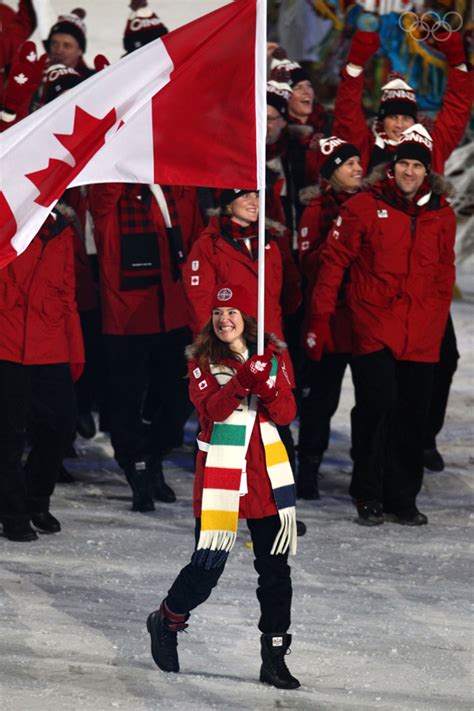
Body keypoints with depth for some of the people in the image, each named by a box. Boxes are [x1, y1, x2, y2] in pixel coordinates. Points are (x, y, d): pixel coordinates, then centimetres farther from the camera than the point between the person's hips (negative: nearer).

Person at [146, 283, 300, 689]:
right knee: (208, 566, -3)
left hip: (266, 471, 3)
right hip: (220, 469, -3)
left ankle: (274, 659, 10)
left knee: (275, 567, 2)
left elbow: (286, 414, 1)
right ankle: (167, 622, 24)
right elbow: (212, 408, -16)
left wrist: (267, 387, -18)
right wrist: (244, 379, -29)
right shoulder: (202, 360, 0)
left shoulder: (271, 356, 7)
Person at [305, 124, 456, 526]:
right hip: (374, 330, -4)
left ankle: (402, 499, 15)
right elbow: (335, 261, -1)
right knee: (377, 406, -12)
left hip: (421, 338, 4)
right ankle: (369, 497, 1)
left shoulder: (442, 216, 10)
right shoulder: (365, 207, -2)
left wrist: (437, 324, 15)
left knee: (413, 417, 4)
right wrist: (320, 318, -3)